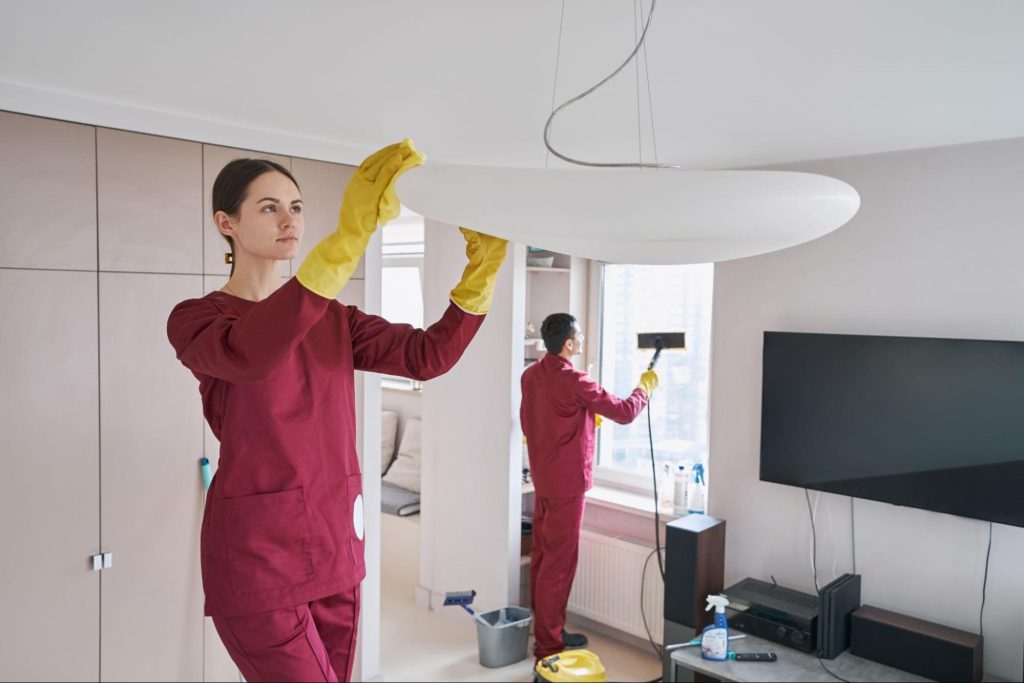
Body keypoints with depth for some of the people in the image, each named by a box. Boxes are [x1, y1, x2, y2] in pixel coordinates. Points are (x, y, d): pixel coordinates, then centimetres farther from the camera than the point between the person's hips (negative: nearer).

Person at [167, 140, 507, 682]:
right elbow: (247, 352, -32)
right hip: (256, 554, -5)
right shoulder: (195, 319, -8)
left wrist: (480, 270, -16)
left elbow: (428, 356, -3)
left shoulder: (333, 319, 9)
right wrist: (349, 235, -41)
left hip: (335, 547, 5)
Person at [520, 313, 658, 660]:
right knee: (559, 562, 0)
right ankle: (549, 643, 10)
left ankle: (543, 627, 29)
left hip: (542, 478, 9)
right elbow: (624, 412, -17)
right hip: (567, 482, -9)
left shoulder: (531, 375, 5)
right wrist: (646, 387, 3)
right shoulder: (573, 381, -21)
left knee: (542, 555, 16)